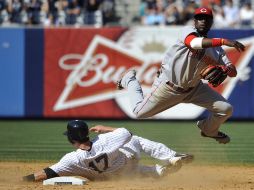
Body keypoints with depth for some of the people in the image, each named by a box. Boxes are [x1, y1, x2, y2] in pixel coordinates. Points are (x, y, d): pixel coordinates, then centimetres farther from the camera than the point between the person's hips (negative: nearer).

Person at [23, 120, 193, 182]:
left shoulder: (73, 159, -37)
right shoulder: (103, 142, -37)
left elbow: (49, 173, -41)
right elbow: (126, 133, -24)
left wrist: (26, 178, -33)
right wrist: (105, 129, -10)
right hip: (129, 157, -2)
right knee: (138, 140, 27)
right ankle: (172, 158, 23)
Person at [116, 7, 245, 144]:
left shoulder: (216, 49, -2)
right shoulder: (188, 31, -18)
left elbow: (233, 72, -6)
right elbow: (194, 43, -42)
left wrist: (226, 69, -31)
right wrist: (224, 41, -50)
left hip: (194, 88, 5)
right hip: (168, 86, -5)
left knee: (226, 109, -6)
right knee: (139, 112, 5)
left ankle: (209, 130, 28)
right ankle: (129, 79, 34)